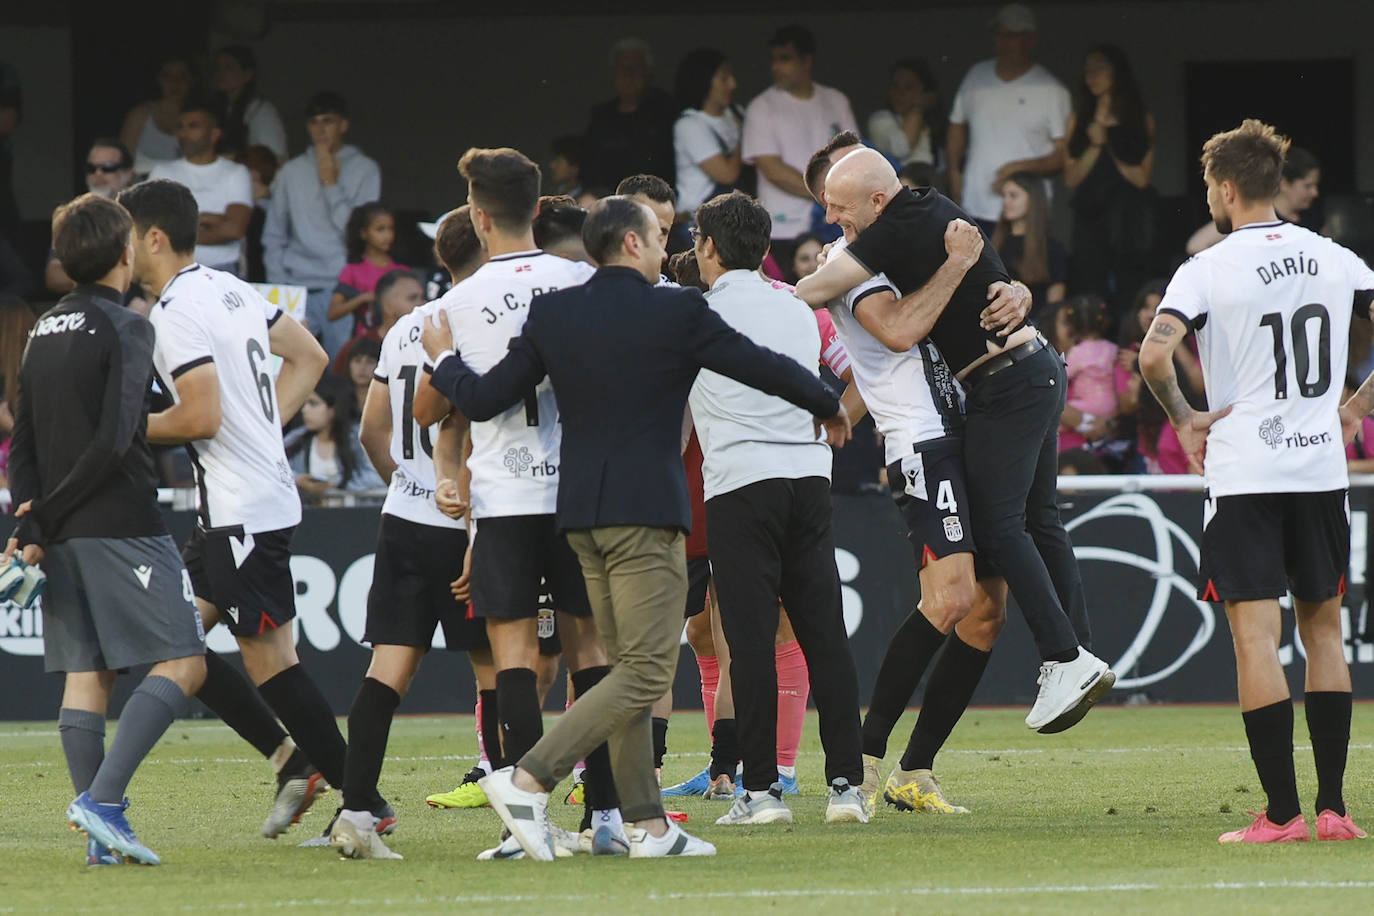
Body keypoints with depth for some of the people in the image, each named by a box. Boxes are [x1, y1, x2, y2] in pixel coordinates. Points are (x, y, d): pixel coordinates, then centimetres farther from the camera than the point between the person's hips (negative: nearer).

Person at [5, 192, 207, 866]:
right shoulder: (127, 329, -8)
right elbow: (112, 441, -16)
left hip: (61, 533, 7)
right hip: (122, 523, -7)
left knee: (85, 675, 7)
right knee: (182, 662, -4)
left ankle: (102, 834, 2)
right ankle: (101, 799, -18)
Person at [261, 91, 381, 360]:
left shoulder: (365, 171, 6)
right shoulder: (292, 172, 14)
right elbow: (273, 236, 16)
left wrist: (332, 184, -4)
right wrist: (277, 285, 5)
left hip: (341, 286, -2)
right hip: (296, 288, 2)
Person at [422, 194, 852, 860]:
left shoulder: (552, 313, 5)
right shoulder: (678, 312, -7)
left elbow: (483, 399, 6)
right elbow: (765, 368, 1)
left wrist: (442, 359, 27)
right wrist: (829, 408, 20)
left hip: (581, 514, 7)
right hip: (646, 511, -7)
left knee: (626, 667, 13)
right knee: (646, 674, -8)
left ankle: (648, 825, 12)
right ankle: (528, 781, -19)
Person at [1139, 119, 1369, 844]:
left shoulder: (1208, 270, -7)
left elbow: (1153, 355, -19)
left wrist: (1183, 418, -2)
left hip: (1243, 473, -4)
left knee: (1255, 636, -4)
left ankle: (1283, 812, -10)